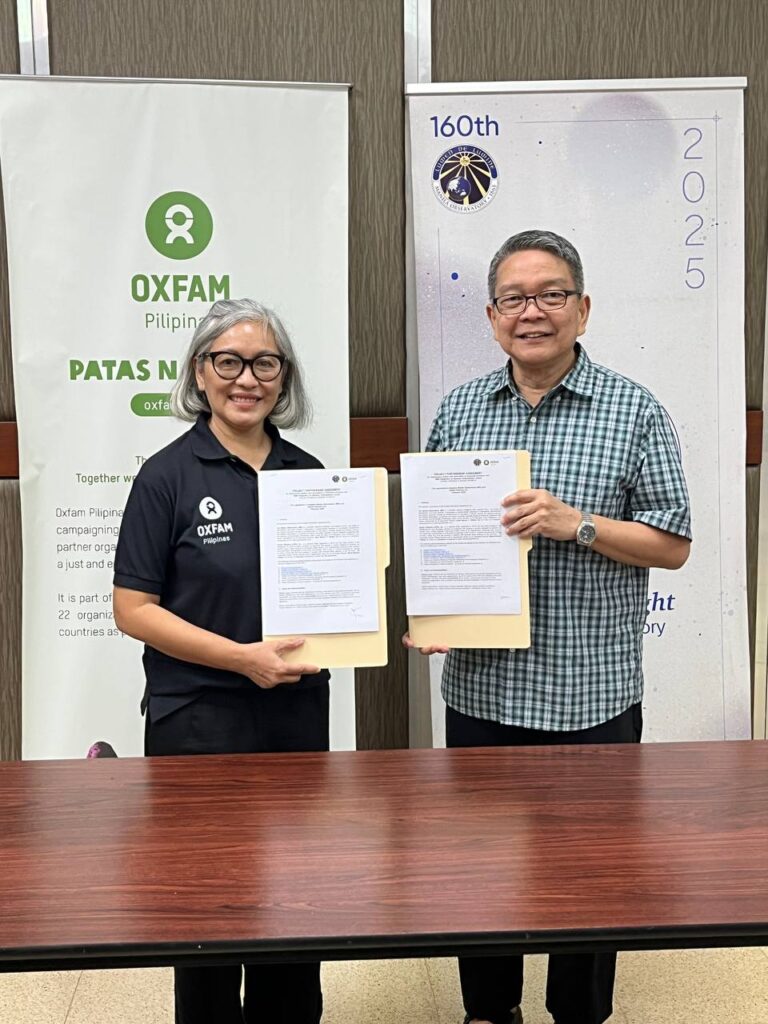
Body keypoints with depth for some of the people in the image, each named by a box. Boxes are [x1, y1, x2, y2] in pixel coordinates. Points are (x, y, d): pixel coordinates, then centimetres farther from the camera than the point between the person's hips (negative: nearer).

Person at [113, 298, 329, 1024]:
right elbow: (132, 609, -10)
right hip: (199, 721, -4)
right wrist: (239, 657, -19)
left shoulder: (308, 473, 5)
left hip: (299, 714, 4)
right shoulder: (168, 475, -8)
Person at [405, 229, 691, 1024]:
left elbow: (673, 544, -4)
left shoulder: (633, 411, -4)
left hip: (591, 694, -3)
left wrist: (576, 524, -19)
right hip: (480, 686, 3)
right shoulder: (457, 410, 6)